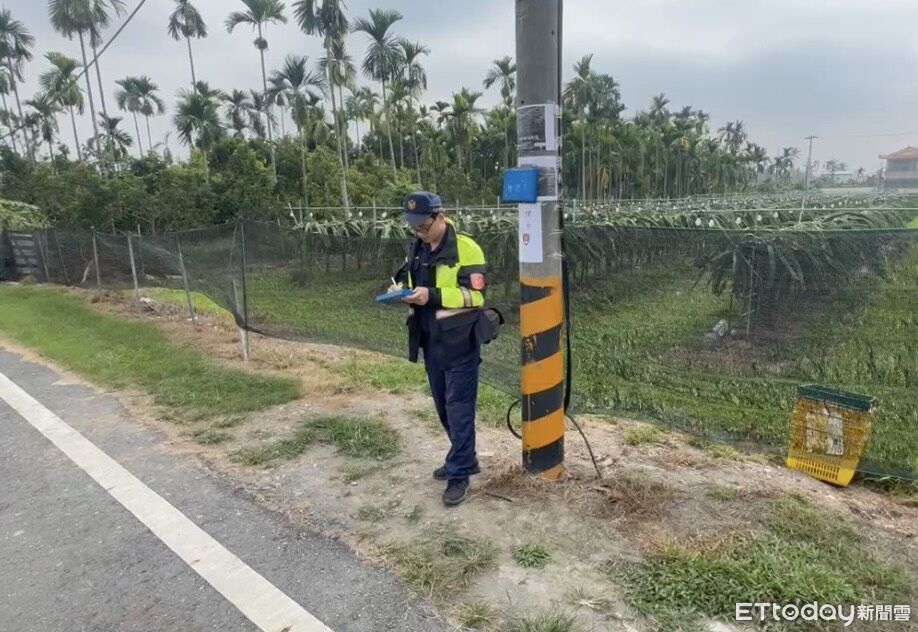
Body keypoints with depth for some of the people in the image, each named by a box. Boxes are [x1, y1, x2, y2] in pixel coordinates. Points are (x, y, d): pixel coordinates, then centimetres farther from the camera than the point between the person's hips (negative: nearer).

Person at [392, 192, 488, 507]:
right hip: (430, 340, 8)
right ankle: (464, 459, 34)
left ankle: (459, 474, 12)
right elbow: (406, 278, 21)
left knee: (459, 408, 0)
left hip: (460, 341, -7)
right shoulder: (417, 248, 9)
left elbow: (476, 295, -18)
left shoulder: (466, 248, -13)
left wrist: (432, 295, -26)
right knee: (444, 406, 17)